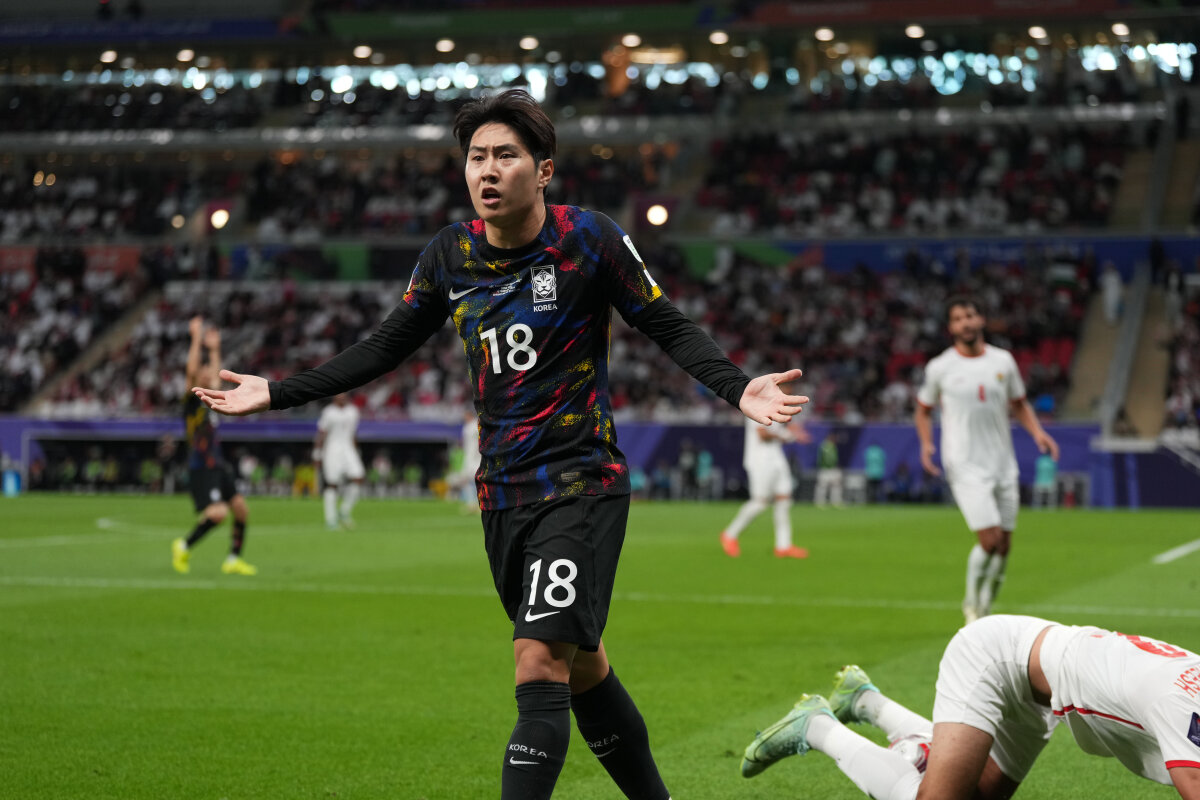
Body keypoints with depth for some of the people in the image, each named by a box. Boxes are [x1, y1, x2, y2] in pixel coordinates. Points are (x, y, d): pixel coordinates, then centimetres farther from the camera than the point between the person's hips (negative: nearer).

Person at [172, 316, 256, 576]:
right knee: (218, 513, -21)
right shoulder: (192, 401, -6)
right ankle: (184, 547, -3)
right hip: (201, 469, -9)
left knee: (241, 509, 3)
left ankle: (233, 559, 11)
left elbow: (214, 376, 34)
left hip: (218, 467, 9)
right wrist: (196, 339, -17)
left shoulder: (208, 401, 16)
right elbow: (192, 371, -19)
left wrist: (214, 349, 34)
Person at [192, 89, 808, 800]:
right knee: (581, 669, 14)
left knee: (540, 668, -16)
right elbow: (387, 347, 13)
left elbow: (670, 327, -4)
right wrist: (276, 393, 10)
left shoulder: (589, 238, -10)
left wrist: (738, 388, -22)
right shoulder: (451, 254, 3)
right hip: (502, 493, 5)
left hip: (582, 482, -5)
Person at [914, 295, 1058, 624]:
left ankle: (985, 611, 21)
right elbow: (923, 409, 11)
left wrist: (1037, 432, 1)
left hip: (1003, 463, 4)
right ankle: (972, 603, 8)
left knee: (1004, 546, 5)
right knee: (990, 539, -15)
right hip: (966, 466, -4)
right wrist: (926, 443, -7)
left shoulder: (1003, 361, 7)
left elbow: (1019, 404, 18)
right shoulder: (939, 368, -1)